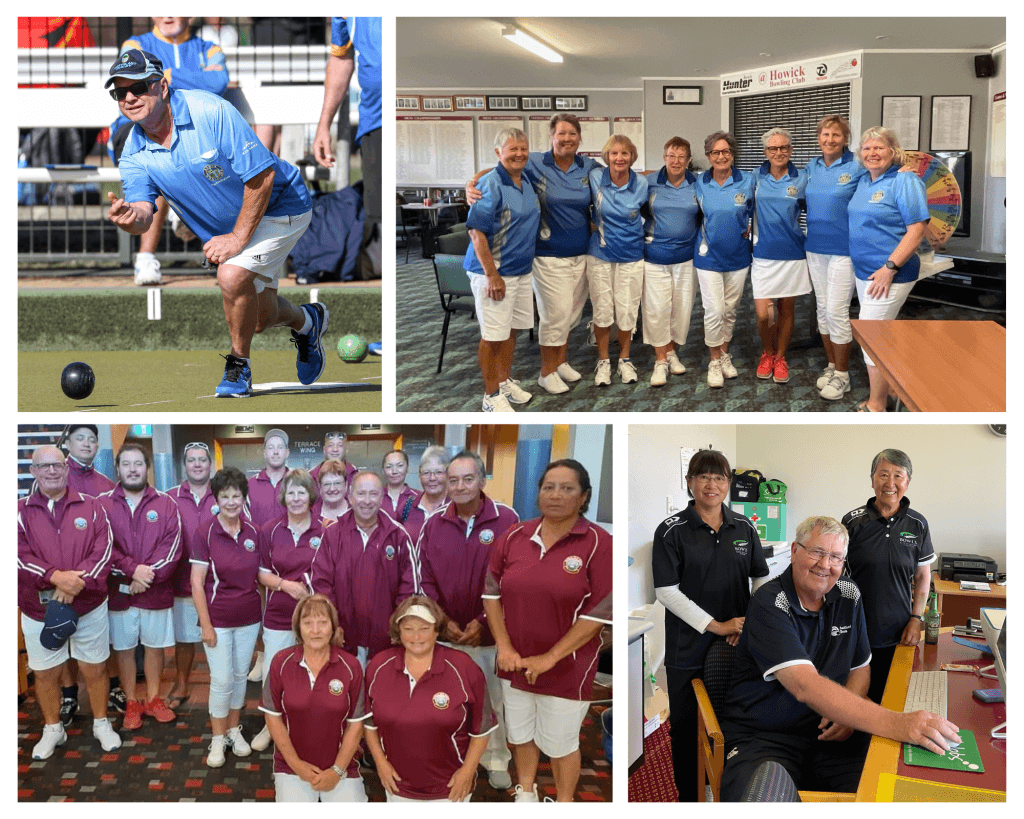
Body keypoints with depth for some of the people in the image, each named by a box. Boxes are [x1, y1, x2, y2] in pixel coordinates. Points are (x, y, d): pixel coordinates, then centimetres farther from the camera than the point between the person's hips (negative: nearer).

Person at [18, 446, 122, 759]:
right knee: (45, 673, 13)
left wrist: (77, 582, -22)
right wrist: (55, 577, -26)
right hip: (38, 610, 0)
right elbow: (18, 555, -13)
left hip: (89, 606, 0)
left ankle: (101, 723, 29)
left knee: (95, 668, 10)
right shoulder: (20, 511, -1)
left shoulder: (91, 507, 0)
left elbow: (104, 550, -9)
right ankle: (52, 729, 32)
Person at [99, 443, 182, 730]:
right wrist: (133, 569, -18)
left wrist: (149, 574, -17)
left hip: (157, 591, 1)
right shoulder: (103, 504, -2)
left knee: (155, 645, 11)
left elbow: (172, 546, -7)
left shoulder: (165, 504, 0)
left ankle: (153, 699, 26)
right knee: (124, 647, 9)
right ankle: (132, 704, 22)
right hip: (119, 591, -1)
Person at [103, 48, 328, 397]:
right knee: (260, 318, 15)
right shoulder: (133, 155, -12)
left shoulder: (211, 111, -28)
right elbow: (144, 213, -24)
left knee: (232, 275, -29)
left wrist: (239, 237, -27)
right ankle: (307, 321, 51)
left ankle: (239, 366, -5)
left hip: (278, 206, -7)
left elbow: (263, 174, -27)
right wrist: (130, 217, -49)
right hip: (227, 226, 7)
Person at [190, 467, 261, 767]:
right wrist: (206, 625, -12)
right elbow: (197, 583, -10)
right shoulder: (206, 533, -11)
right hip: (218, 619, -3)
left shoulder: (252, 532, -1)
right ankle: (218, 738, 17)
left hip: (249, 619, 4)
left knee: (240, 675, 13)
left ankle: (234, 730, 29)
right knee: (221, 680, 1)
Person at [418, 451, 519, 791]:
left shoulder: (507, 519, -10)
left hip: (492, 632, -2)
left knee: (495, 699, 11)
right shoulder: (433, 523, -1)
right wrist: (444, 622, -8)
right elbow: (425, 579, 3)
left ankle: (496, 760, 29)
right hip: (448, 634, 2)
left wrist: (483, 621, -13)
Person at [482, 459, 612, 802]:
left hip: (566, 668, -4)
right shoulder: (513, 537, -1)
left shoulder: (599, 544, -14)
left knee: (561, 742, 11)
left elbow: (599, 613, -16)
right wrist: (504, 647, -7)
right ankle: (525, 792, 44)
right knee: (519, 732, 20)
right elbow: (492, 593, 4)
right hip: (516, 663, 4)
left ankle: (564, 803, 34)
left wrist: (550, 658, -16)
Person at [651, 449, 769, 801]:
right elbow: (666, 590, -10)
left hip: (737, 644, 3)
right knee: (686, 726, 7)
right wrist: (715, 625, -15)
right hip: (689, 648, -3)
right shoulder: (672, 531, -5)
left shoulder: (744, 528, 6)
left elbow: (762, 578, 11)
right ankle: (688, 796, 23)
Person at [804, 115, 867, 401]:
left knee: (837, 311, -6)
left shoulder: (857, 167, -9)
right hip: (815, 247, 6)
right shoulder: (811, 167, 8)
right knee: (822, 308, 12)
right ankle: (832, 364, 26)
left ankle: (842, 374, 7)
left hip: (843, 250, -6)